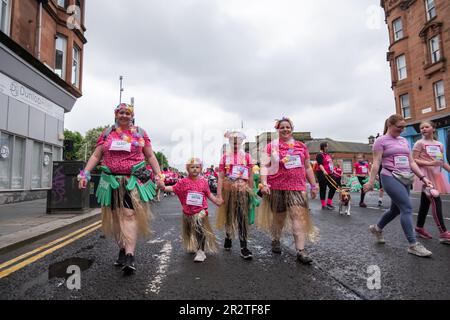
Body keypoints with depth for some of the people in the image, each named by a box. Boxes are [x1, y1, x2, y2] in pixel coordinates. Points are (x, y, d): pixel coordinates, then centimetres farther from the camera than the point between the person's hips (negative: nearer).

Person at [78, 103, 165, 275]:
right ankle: (122, 249, 23)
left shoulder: (140, 133, 9)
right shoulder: (107, 133, 12)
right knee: (116, 217, 8)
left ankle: (130, 256, -13)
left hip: (134, 181, -3)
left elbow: (150, 156, 9)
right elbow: (96, 156, 11)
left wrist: (159, 175, 0)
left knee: (130, 215, -12)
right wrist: (85, 174, -1)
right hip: (112, 181, 3)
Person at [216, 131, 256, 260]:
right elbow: (220, 177, 0)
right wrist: (219, 194, -5)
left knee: (243, 218, -3)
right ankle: (228, 237, 39)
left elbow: (250, 176, 7)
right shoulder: (225, 157, 4)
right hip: (228, 189, 1)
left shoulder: (246, 156, 4)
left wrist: (251, 192, 6)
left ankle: (244, 247, 2)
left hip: (243, 189, -1)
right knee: (228, 216, 15)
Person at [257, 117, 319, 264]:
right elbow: (265, 166, -2)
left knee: (299, 215, -10)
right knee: (278, 216, 10)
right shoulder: (271, 146, 5)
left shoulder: (301, 146, 14)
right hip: (276, 186, -1)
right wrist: (264, 183, -15)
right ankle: (276, 240, 35)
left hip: (297, 186, 2)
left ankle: (301, 251, -6)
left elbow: (308, 167, 19)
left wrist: (314, 185, 17)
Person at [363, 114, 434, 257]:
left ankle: (377, 228, 35)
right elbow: (376, 163, -8)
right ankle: (413, 245, -4)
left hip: (406, 179, 7)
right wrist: (371, 182, -12)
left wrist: (423, 177, 7)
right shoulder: (381, 141, -3)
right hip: (391, 178, -7)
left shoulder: (404, 141, 17)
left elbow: (411, 162, 16)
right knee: (407, 208, -12)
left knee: (396, 209, 13)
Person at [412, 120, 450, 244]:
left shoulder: (439, 144, 14)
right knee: (436, 201, -14)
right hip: (426, 174, -6)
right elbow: (414, 160, -9)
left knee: (426, 202, 11)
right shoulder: (420, 143, -3)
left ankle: (419, 228, 22)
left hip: (436, 174, 6)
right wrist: (429, 163, -21)